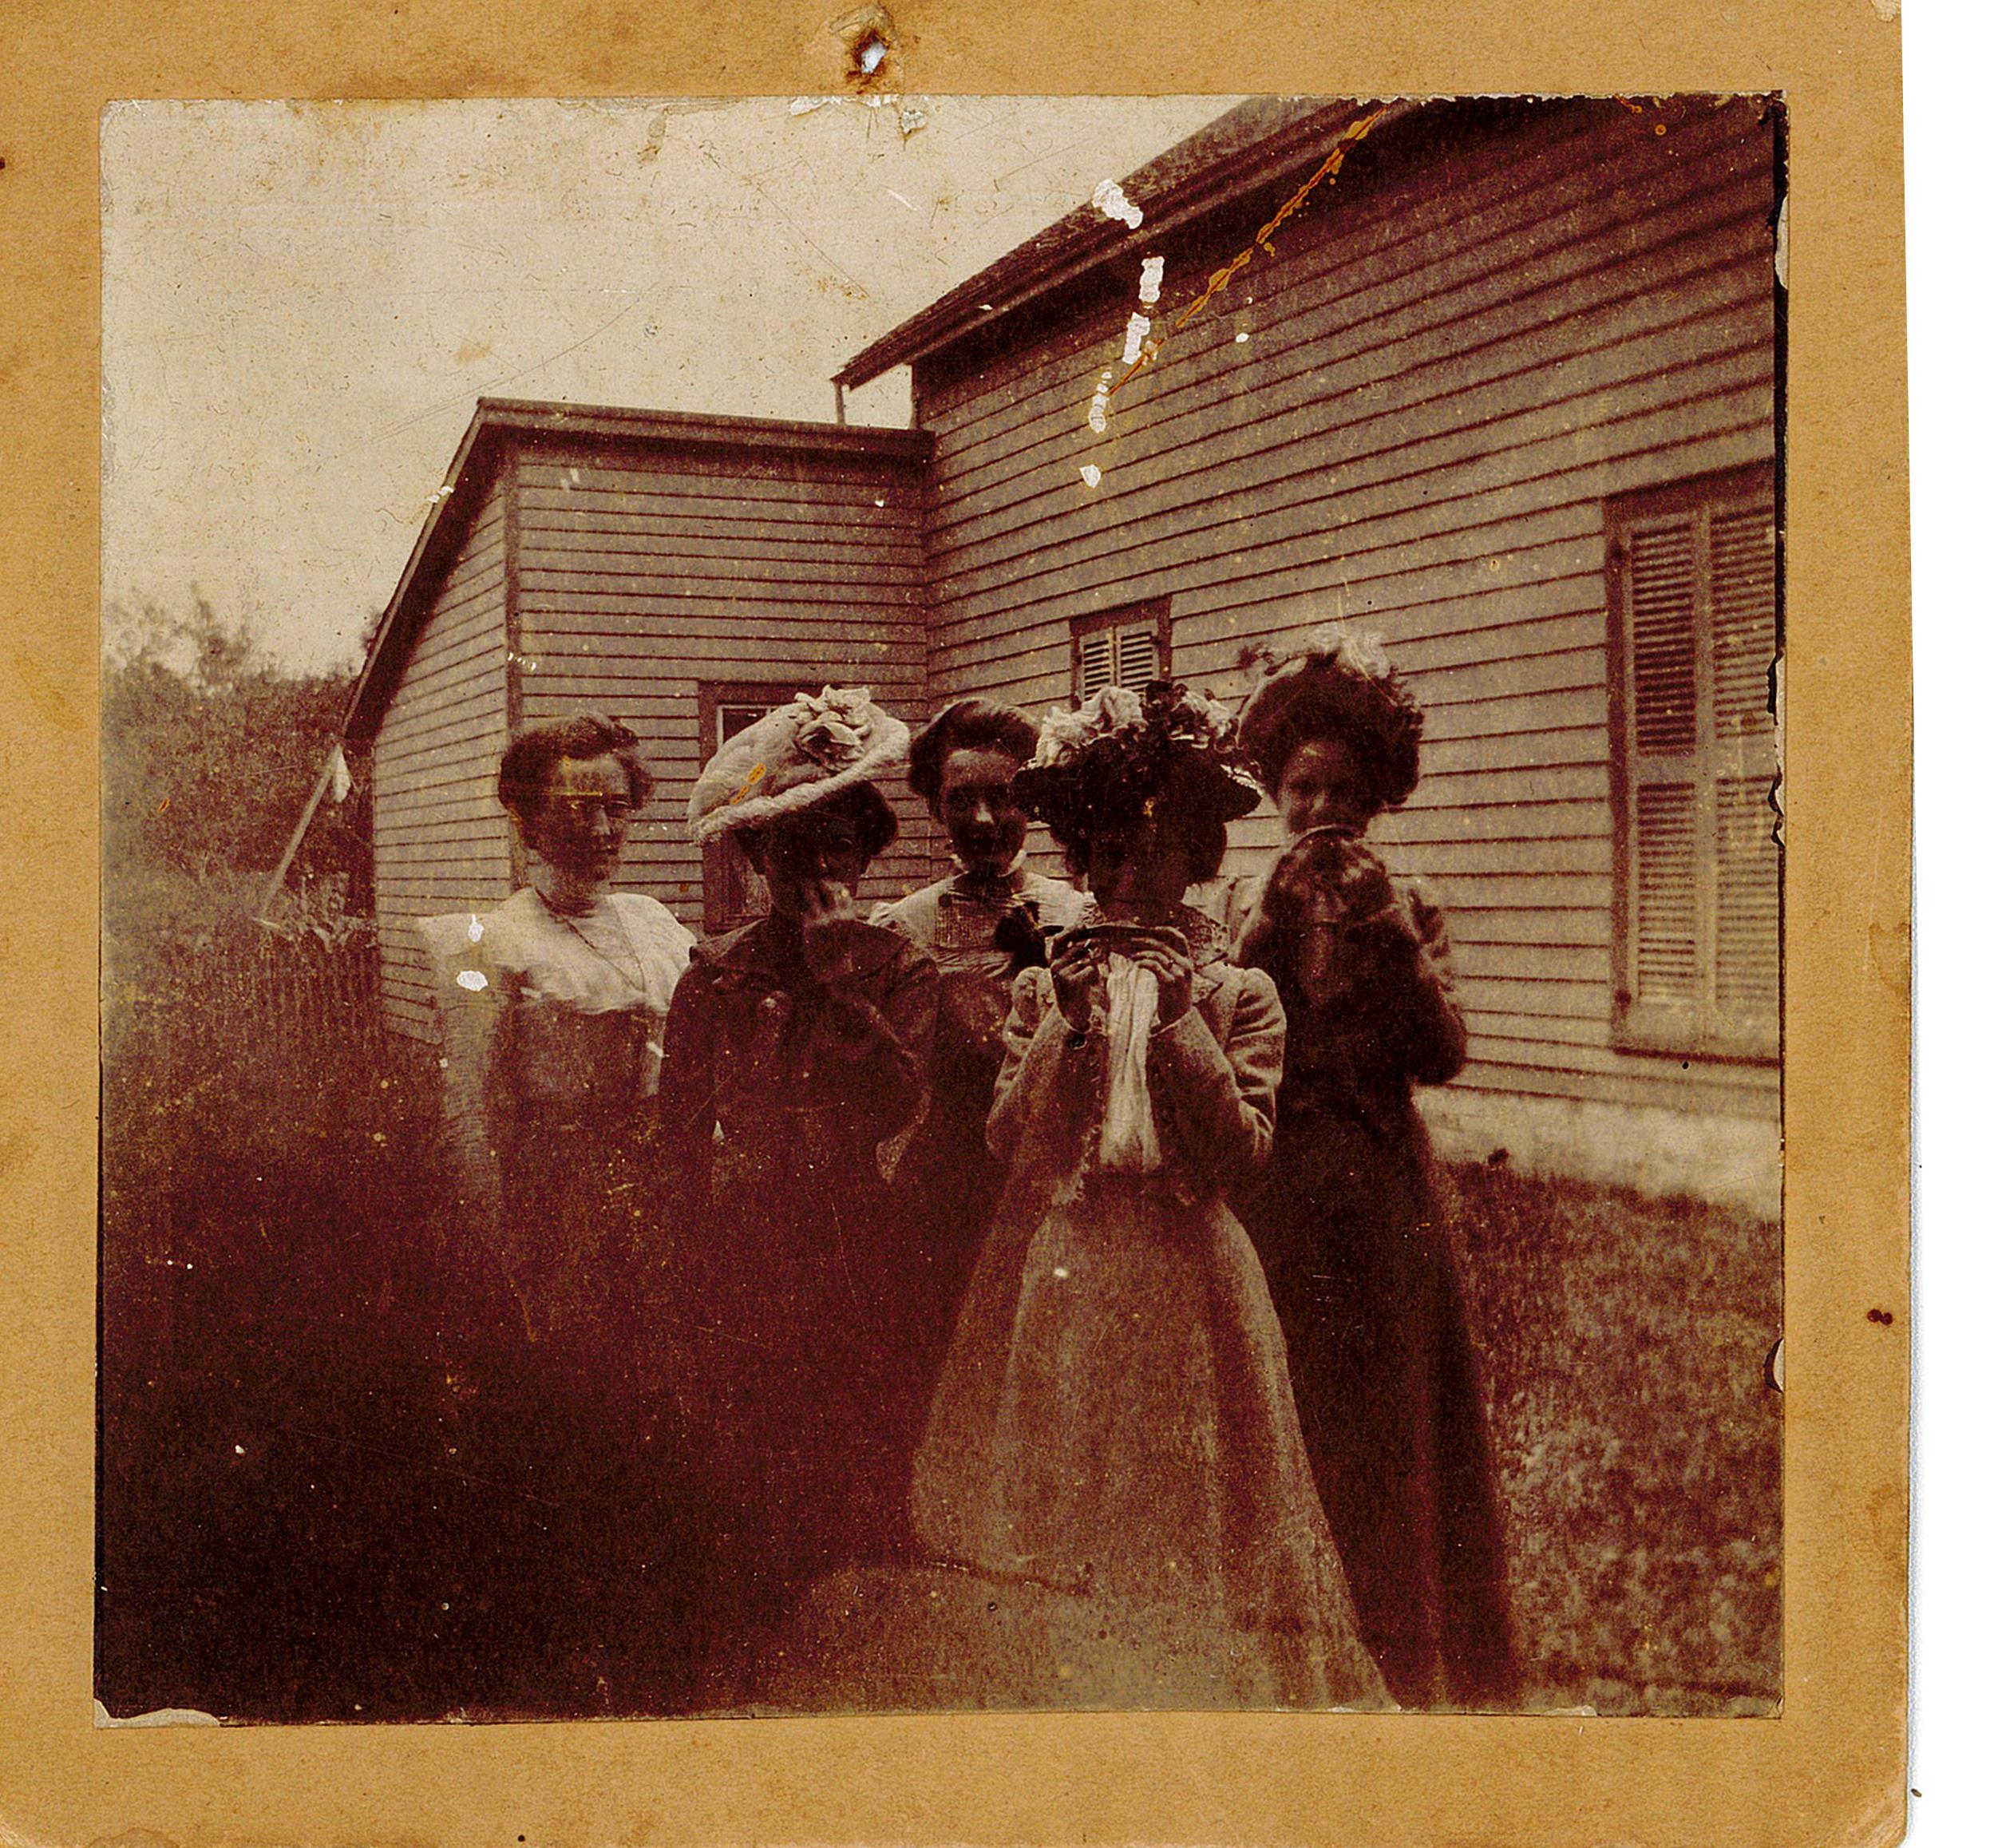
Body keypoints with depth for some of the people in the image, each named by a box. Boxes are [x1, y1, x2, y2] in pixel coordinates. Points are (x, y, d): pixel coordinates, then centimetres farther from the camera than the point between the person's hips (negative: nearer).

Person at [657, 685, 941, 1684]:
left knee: (860, 1479, 2)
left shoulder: (899, 968, 4)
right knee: (746, 1482, 2)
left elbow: (897, 1099, -11)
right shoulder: (715, 974, 7)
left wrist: (841, 966, -12)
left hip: (861, 1256, -1)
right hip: (740, 1256, 1)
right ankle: (740, 1674, 15)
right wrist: (704, 1248, 5)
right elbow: (681, 1124, 9)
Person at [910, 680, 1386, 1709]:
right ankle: (1054, 1693, 22)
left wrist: (1176, 1017, -14)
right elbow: (1007, 1142, -2)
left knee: (1182, 1509, 3)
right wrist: (1070, 1022, -11)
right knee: (1053, 1502, 7)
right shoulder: (1044, 986, 8)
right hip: (1054, 1278, 2)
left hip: (1182, 1277, -2)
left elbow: (1242, 1151, -9)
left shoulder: (1240, 993, 2)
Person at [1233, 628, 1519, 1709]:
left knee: (1392, 1446, 8)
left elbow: (1442, 1055, -9)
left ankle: (1405, 1677, 23)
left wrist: (1386, 930, -17)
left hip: (1381, 1211, 1)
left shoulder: (1404, 911, 5)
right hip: (1272, 1206, 0)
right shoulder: (1253, 911, 4)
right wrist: (1275, 922, -16)